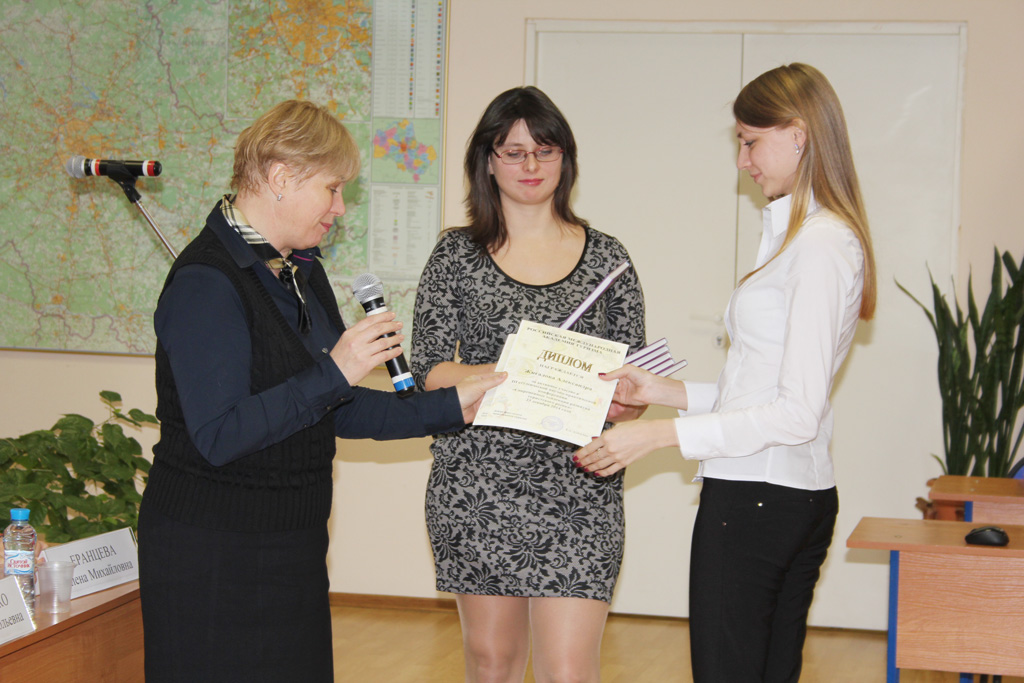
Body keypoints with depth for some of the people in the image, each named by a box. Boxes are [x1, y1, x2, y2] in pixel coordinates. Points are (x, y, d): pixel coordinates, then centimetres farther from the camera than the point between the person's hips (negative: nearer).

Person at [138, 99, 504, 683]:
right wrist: (333, 375, -25)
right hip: (213, 555, -8)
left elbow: (339, 411, 13)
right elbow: (217, 437, -25)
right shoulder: (205, 283, -18)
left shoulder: (302, 270, 11)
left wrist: (451, 408, 6)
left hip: (293, 546, 9)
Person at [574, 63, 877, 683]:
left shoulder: (819, 244, -15)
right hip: (806, 495, 10)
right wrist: (665, 392, 12)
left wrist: (660, 434, -18)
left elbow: (798, 414, -19)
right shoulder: (821, 236, 15)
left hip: (752, 499, -10)